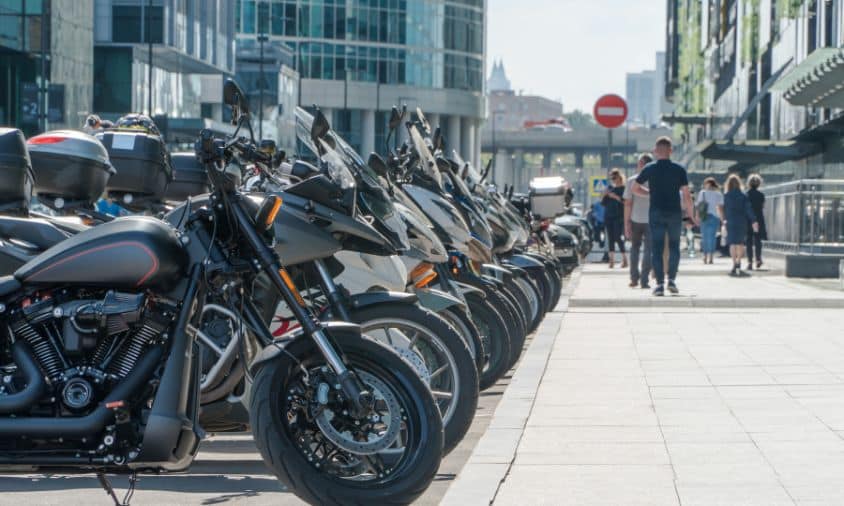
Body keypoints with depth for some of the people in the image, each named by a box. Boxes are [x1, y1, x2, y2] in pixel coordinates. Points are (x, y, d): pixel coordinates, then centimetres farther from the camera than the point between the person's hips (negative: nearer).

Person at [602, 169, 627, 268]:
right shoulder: (610, 187, 13)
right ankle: (611, 260, 3)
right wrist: (604, 195, -3)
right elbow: (603, 203, 15)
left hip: (619, 216, -5)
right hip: (608, 216, 5)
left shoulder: (624, 188, -3)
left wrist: (616, 197, -20)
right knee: (610, 238, 2)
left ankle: (624, 259, -4)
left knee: (618, 238, -11)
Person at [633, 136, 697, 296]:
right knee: (674, 247, 15)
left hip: (656, 213, 0)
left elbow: (635, 188, 8)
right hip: (675, 213, 0)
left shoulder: (649, 169, -1)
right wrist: (691, 215, 6)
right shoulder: (679, 170, -3)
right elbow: (686, 195, -4)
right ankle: (672, 280, 7)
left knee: (657, 249, 1)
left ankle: (660, 284, -7)